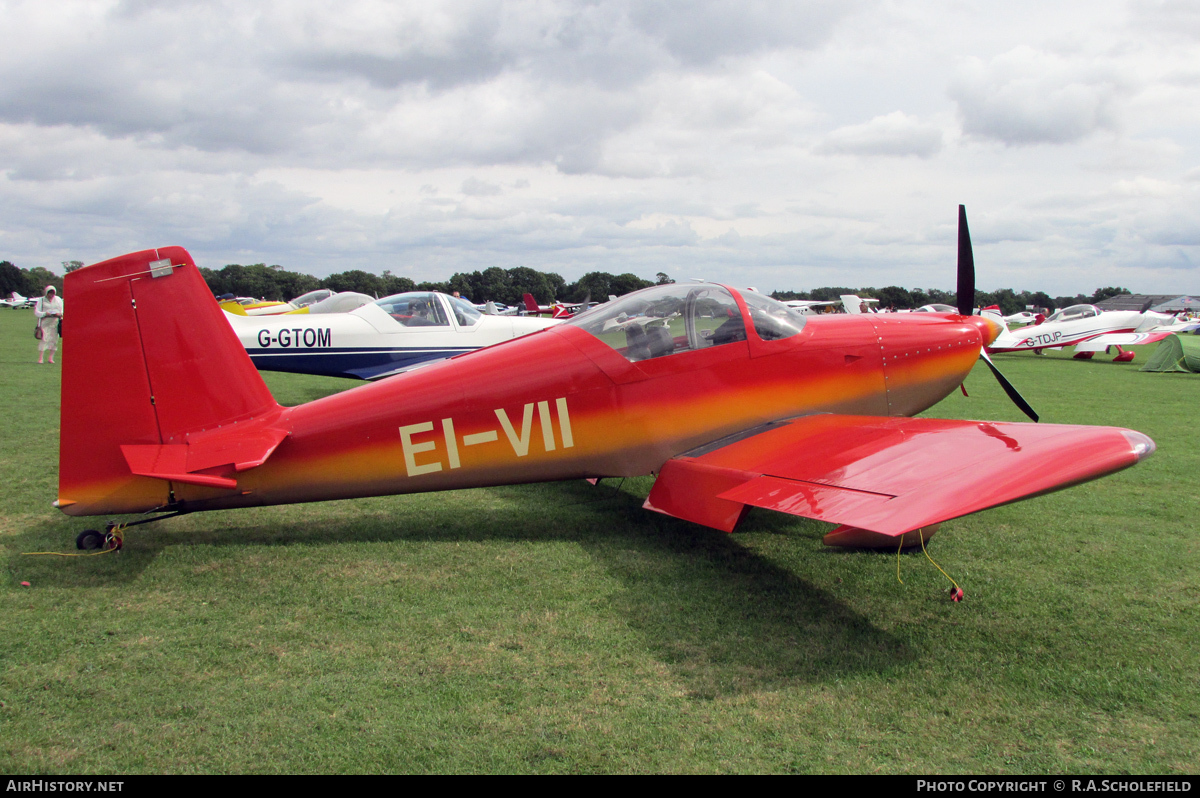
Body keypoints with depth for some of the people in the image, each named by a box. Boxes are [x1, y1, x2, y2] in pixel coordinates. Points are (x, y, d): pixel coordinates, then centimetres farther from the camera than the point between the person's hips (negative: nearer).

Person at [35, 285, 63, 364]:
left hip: (55, 321, 3)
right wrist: (45, 313, -19)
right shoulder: (41, 300, 4)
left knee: (54, 339, 1)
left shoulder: (58, 300, 12)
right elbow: (36, 312, -1)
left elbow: (62, 310, 11)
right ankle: (40, 358, -10)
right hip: (45, 321, -3)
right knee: (44, 339, -11)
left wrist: (60, 314, -12)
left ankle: (51, 358, 10)